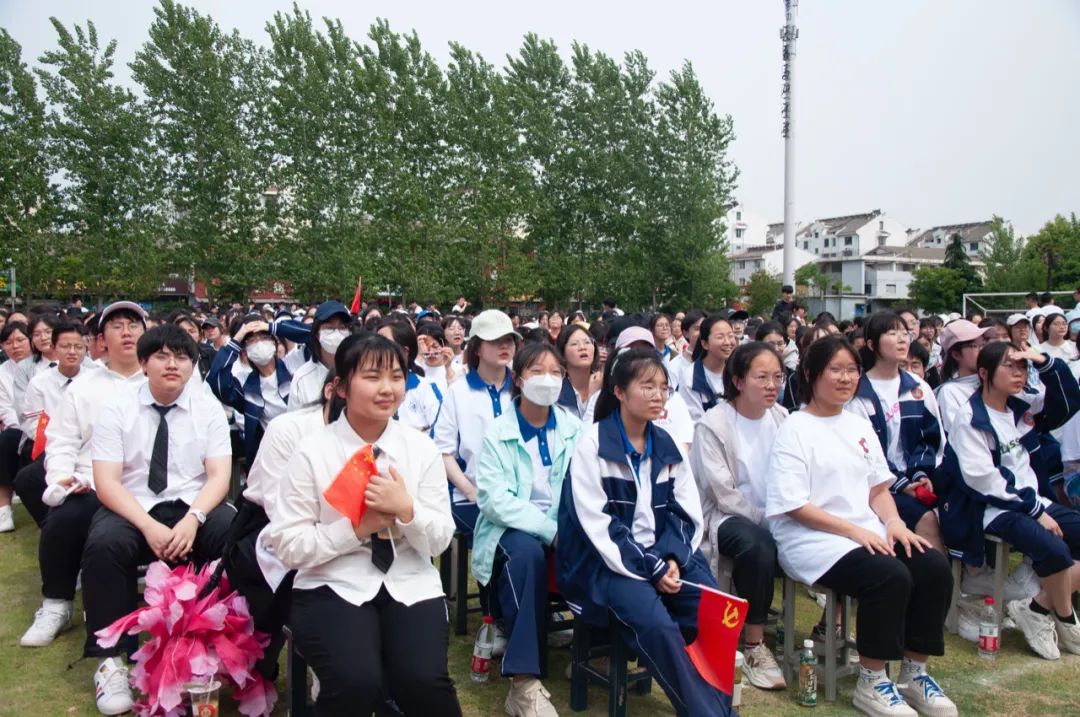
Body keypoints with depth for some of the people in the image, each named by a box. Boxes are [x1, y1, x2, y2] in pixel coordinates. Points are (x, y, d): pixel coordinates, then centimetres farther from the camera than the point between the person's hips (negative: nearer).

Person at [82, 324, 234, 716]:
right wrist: (148, 526, -23)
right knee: (104, 544, -33)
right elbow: (106, 482, -8)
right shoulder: (116, 410, -1)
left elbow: (219, 476, -3)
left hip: (193, 506, 1)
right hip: (133, 508, 0)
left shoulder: (209, 408, 2)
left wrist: (192, 519, -22)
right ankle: (110, 657, -16)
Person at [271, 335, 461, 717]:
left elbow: (440, 540, 2)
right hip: (334, 586, -2)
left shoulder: (421, 447, 3)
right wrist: (357, 528, -16)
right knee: (355, 682, -28)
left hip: (409, 585, 2)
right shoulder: (312, 452, -4)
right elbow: (288, 546, -6)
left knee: (425, 681, -22)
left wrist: (406, 509, -16)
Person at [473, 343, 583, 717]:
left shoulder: (574, 429, 6)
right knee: (527, 552, -37)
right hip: (512, 528, -3)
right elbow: (495, 500, -15)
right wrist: (550, 529, -25)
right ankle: (524, 684, -33)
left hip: (563, 527, 3)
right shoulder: (498, 433, -4)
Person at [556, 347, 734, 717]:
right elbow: (598, 525, -14)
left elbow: (686, 510, 7)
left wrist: (672, 559, -12)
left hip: (663, 554, 5)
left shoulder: (666, 444, 8)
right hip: (609, 560, -5)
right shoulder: (592, 445, -9)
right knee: (655, 623, -29)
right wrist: (651, 569, -18)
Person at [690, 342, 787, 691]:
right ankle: (754, 645, -20)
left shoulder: (781, 418, 3)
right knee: (760, 544, -35)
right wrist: (768, 519, -17)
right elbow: (725, 496, -15)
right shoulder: (712, 425, -13)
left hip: (773, 518, 5)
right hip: (724, 517, -5)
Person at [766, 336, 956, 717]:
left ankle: (914, 674, 2)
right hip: (812, 539, -7)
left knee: (935, 567, -15)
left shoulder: (859, 425, 16)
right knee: (890, 576, -29)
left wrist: (894, 522, -3)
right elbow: (794, 506, -12)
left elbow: (879, 488, 17)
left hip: (869, 533, 7)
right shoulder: (795, 429, -6)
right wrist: (854, 530, -17)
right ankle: (871, 682, -9)